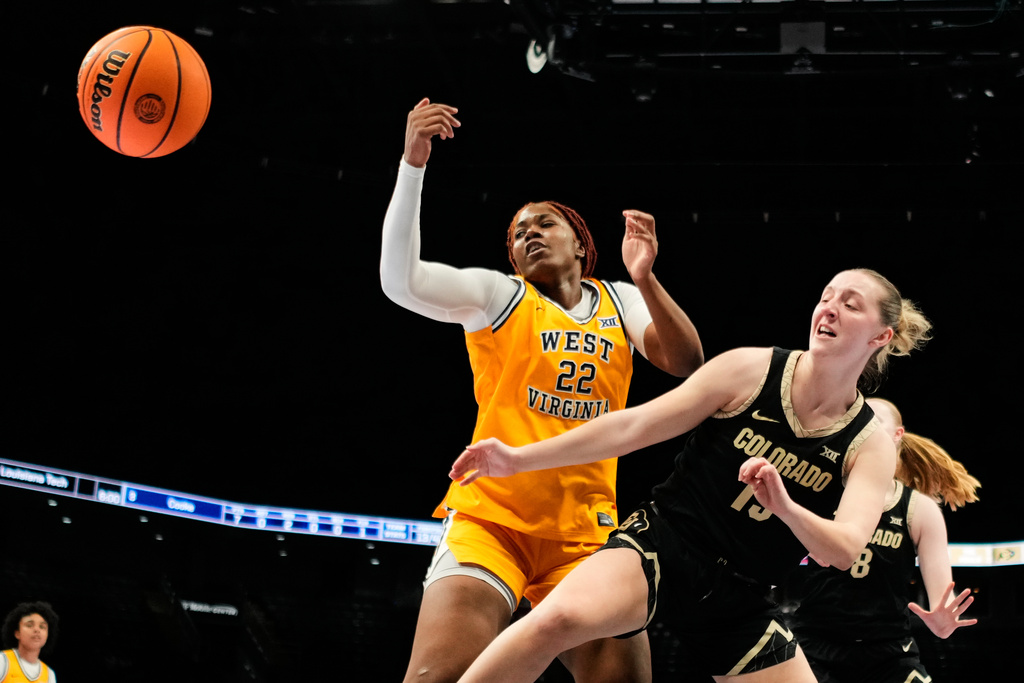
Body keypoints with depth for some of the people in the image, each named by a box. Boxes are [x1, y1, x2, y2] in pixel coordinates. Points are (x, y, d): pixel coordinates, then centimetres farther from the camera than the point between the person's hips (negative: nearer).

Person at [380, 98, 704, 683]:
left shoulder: (620, 303, 16)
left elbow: (687, 363, 0)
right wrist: (413, 164, -18)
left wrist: (646, 280, -16)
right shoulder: (498, 295, 6)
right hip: (489, 519, -3)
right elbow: (400, 281, -10)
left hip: (585, 534, 3)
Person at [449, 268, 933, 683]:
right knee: (561, 617, -32)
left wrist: (785, 506, -38)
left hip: (740, 604, 4)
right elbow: (634, 426, -3)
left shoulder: (871, 446, -1)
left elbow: (843, 550, -16)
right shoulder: (751, 370, -5)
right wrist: (519, 458, -6)